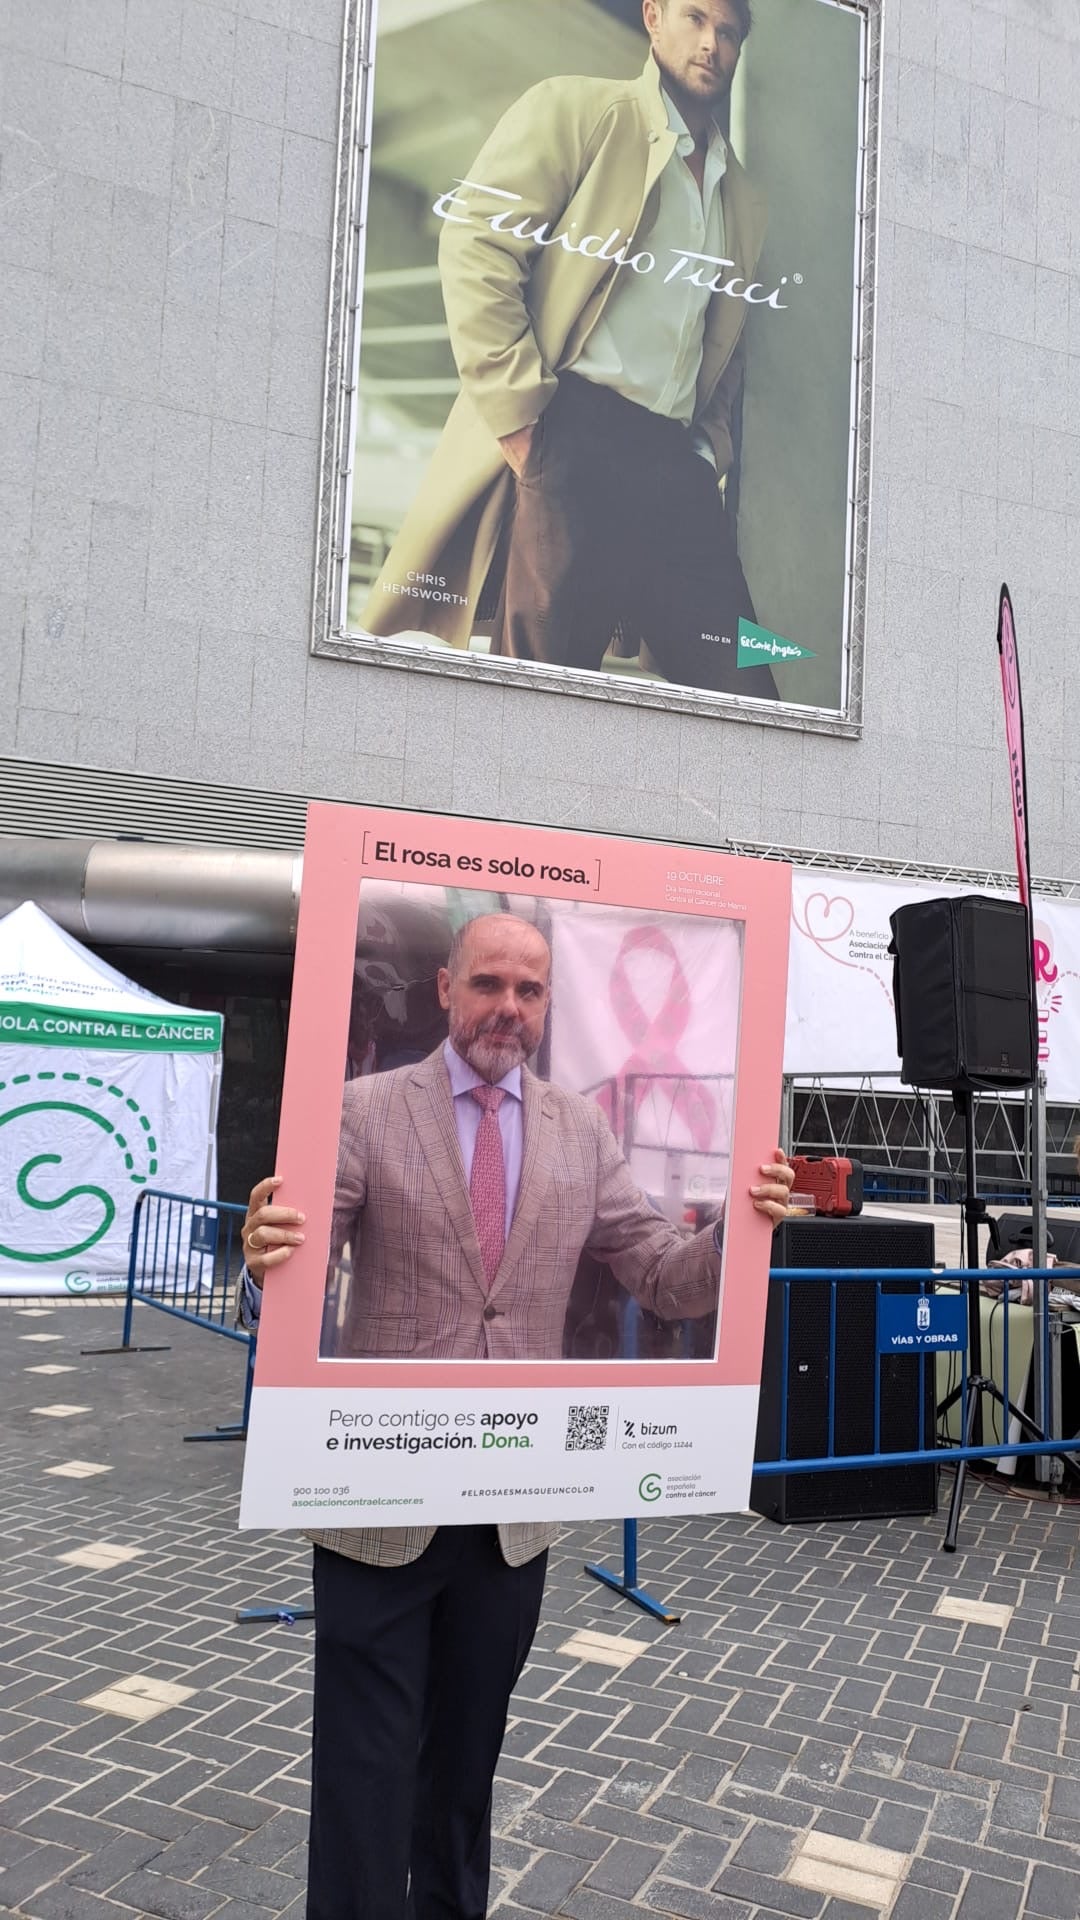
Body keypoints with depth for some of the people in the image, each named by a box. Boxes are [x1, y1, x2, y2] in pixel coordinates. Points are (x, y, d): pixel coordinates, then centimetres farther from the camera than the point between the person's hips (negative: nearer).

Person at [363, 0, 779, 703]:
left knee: (742, 686, -3)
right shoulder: (578, 110, 9)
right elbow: (474, 243, -4)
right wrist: (522, 416, -13)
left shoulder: (746, 202, 27)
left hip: (677, 464, 6)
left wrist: (711, 451, 12)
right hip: (570, 439, -5)